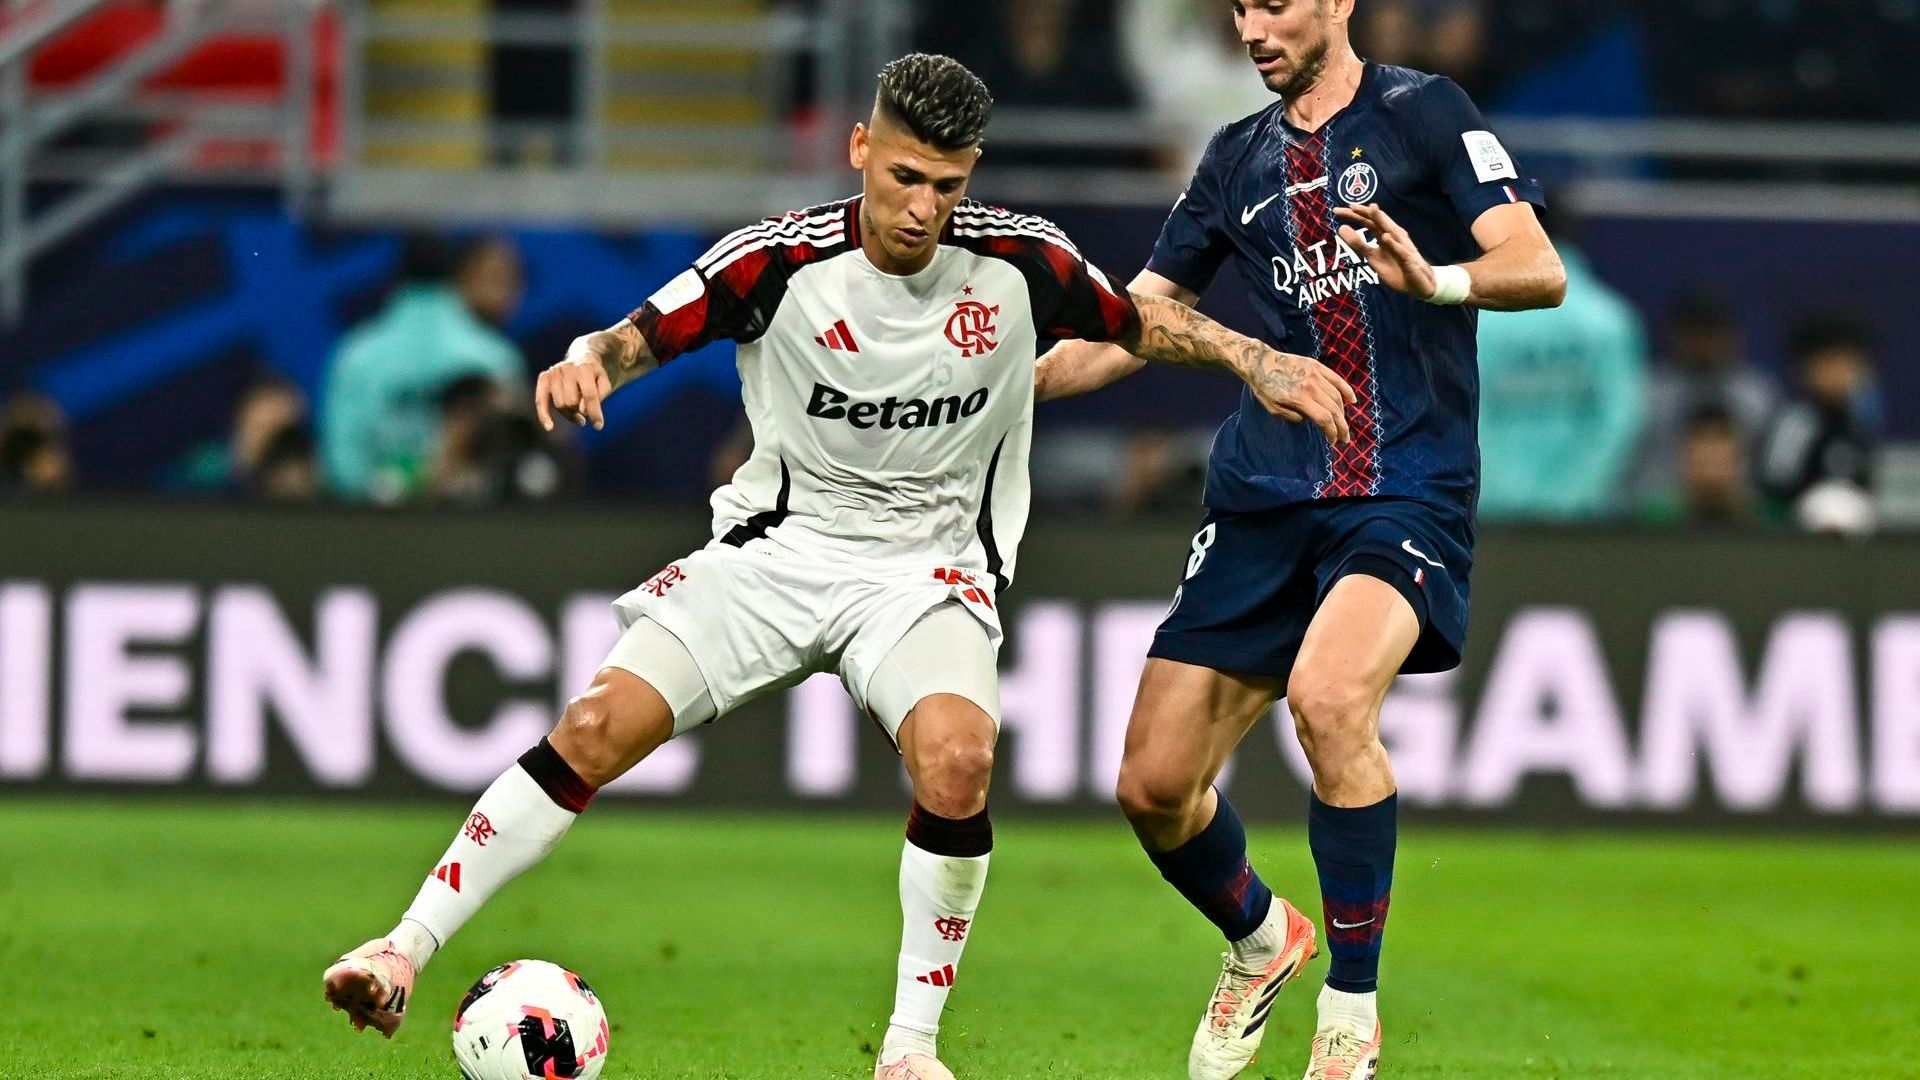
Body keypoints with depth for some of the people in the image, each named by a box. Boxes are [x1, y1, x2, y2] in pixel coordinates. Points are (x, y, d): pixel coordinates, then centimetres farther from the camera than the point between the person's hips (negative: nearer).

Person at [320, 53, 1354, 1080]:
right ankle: (404, 950, -8)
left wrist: (1257, 359, -6)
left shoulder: (1018, 260, -8)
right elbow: (636, 337, -9)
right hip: (781, 543, 0)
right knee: (596, 727, -17)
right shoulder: (780, 261, -13)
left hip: (930, 564, 0)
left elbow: (1135, 322, 9)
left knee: (957, 761, -30)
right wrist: (583, 364, -32)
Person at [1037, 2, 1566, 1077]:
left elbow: (1540, 270, -11)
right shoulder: (1239, 157, 16)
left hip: (1408, 493, -6)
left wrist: (1438, 279, -31)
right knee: (1154, 786, -1)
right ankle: (1261, 939, 32)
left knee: (1327, 694, -33)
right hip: (1264, 496, 6)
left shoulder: (1426, 113, -1)